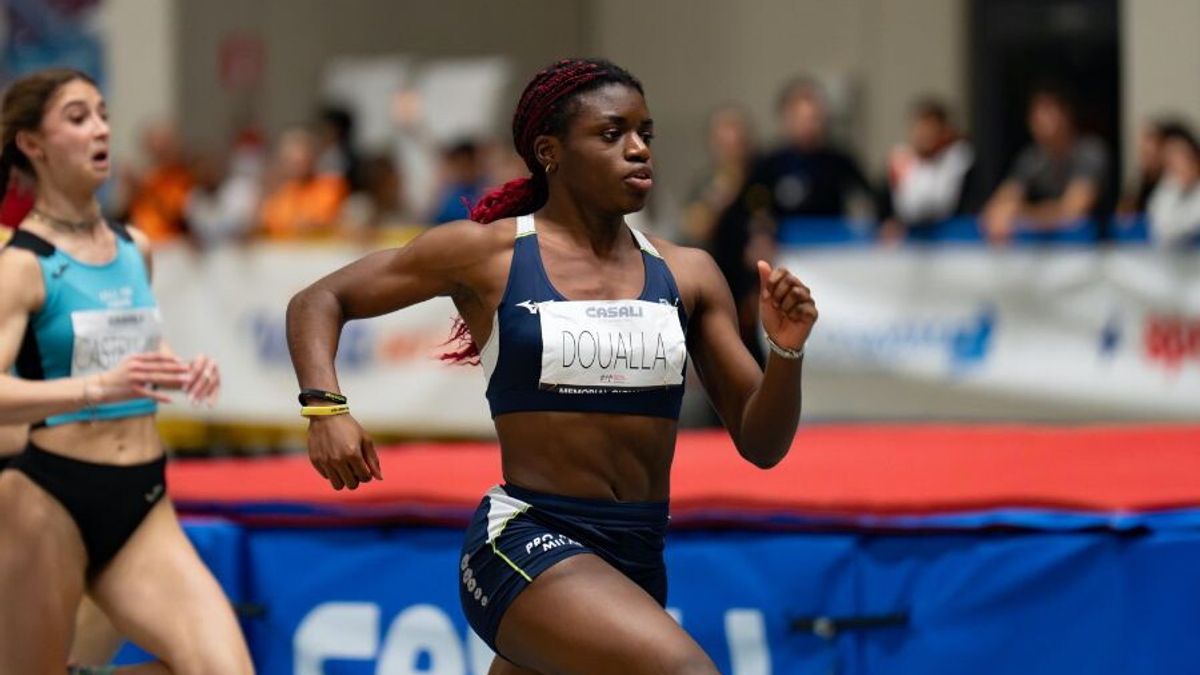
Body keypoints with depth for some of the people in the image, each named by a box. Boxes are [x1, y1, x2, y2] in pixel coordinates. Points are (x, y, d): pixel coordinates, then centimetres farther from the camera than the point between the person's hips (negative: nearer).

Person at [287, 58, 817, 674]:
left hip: (637, 558, 5)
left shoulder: (687, 275, 7)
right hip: (523, 543, -5)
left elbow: (760, 445, 9)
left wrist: (786, 352, -10)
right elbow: (317, 302, 8)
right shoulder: (486, 253, -1)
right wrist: (325, 409, -10)